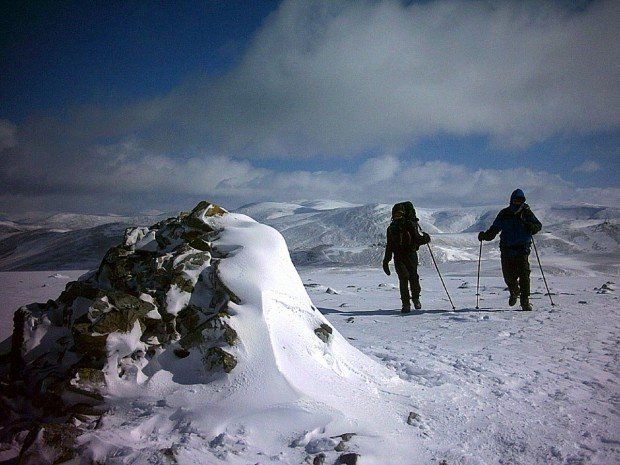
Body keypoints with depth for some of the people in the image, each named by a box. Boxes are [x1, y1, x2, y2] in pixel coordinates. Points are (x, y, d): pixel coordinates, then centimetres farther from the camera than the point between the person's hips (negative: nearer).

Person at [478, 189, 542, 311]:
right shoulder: (504, 214, 6)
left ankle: (525, 300, -2)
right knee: (508, 276, 5)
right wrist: (485, 235, -10)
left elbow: (538, 225, 5)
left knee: (524, 274, -10)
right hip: (506, 249, 2)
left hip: (522, 249, -2)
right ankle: (514, 292, 36)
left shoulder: (527, 213, 3)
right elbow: (494, 229, 8)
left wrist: (532, 227, -18)